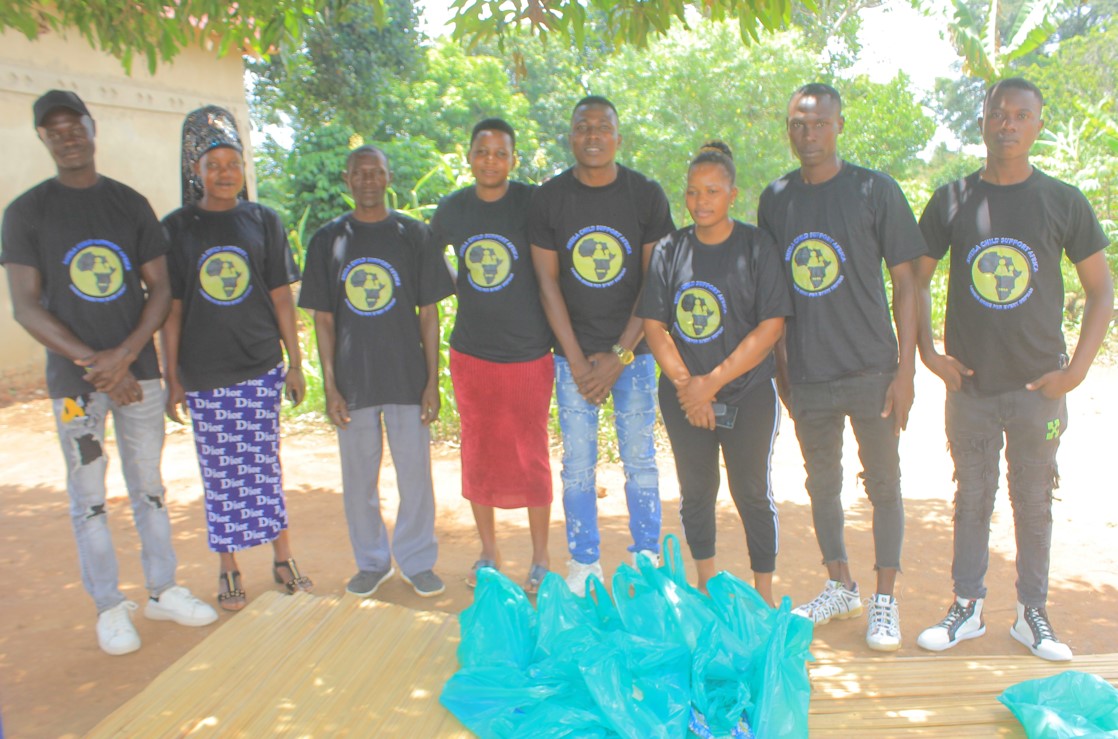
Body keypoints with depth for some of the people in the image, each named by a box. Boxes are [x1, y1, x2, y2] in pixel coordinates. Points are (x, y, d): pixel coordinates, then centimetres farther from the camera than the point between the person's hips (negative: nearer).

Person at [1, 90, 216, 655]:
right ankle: (109, 607, 17)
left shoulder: (132, 205, 7)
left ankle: (163, 591, 22)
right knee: (88, 498, 4)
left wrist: (124, 355, -10)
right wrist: (92, 363, -14)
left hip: (137, 369, 2)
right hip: (73, 378, -2)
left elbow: (160, 289, 4)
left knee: (149, 487, 10)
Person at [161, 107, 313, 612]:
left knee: (264, 464, 7)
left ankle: (282, 558, 21)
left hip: (262, 366, 1)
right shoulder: (176, 228, 1)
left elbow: (281, 297, 5)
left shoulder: (263, 221, 4)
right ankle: (228, 569, 21)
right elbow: (170, 308, 1)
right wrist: (171, 377, -1)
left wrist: (296, 363, 3)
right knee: (220, 473, 6)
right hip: (204, 372, 0)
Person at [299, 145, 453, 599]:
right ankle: (371, 562, 29)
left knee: (415, 473, 5)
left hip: (407, 376, -1)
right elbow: (323, 318, 4)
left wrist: (432, 381, -3)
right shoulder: (328, 240, 4)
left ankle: (418, 562, 24)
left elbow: (429, 311, 2)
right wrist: (329, 385, -2)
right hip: (353, 379, 1)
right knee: (358, 479, 10)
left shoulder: (413, 235, 1)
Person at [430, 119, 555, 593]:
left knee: (532, 456, 6)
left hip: (528, 354, -3)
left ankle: (540, 559, 23)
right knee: (478, 455, 12)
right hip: (471, 354, 3)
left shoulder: (532, 203, -7)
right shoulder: (451, 208, 3)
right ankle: (488, 554, 30)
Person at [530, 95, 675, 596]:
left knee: (640, 461, 5)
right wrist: (577, 361, -6)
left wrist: (620, 355, -9)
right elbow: (548, 282, 0)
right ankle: (583, 563, 18)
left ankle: (645, 560, 19)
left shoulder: (646, 195, -1)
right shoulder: (549, 198, 1)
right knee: (577, 464, 4)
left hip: (632, 351, 0)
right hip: (573, 353, 1)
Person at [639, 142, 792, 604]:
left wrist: (713, 382, -14)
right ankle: (706, 588, 29)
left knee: (752, 492, 4)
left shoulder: (756, 246, -4)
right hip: (683, 396, 3)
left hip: (748, 394, -2)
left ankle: (763, 595, 20)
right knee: (695, 491, 11)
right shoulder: (670, 250, 4)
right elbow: (653, 324, 1)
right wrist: (685, 383, -11)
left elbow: (771, 326, -10)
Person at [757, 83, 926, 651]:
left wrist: (906, 369, -9)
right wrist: (780, 368, 9)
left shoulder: (875, 190, -4)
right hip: (807, 375, 3)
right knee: (822, 485, 14)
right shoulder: (775, 199, 6)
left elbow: (904, 284, -4)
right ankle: (840, 586, 32)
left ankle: (884, 600, 22)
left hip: (871, 370, -3)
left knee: (883, 486, 7)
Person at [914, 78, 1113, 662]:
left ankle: (1032, 614, 25)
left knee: (1034, 502, 10)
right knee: (972, 498, 10)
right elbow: (917, 278, 7)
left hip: (1039, 387, 0)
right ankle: (967, 607, 23)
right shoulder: (952, 200, 1)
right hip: (969, 383, 0)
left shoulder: (1064, 202, 0)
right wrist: (928, 351, -2)